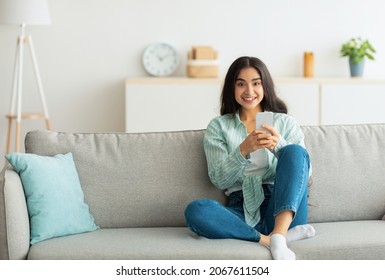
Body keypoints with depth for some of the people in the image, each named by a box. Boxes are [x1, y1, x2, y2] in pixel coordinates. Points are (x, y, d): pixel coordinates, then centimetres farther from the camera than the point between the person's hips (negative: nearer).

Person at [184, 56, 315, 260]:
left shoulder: (286, 123, 12)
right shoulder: (218, 127, 12)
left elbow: (303, 172, 1)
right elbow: (220, 180, 1)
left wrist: (279, 145, -19)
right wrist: (243, 150, -18)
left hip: (282, 207, 1)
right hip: (241, 210, 0)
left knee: (294, 151, -25)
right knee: (195, 211, -30)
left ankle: (278, 234, -39)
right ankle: (269, 239, -30)